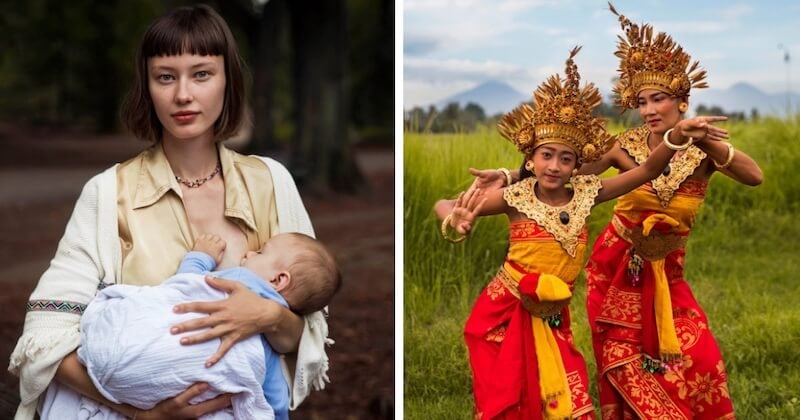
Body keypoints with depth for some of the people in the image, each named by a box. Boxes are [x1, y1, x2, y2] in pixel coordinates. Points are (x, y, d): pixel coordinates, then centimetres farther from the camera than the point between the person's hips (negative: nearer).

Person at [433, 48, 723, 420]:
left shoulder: (586, 193, -5)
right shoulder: (516, 198, -12)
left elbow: (647, 171, -10)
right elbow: (443, 205, -8)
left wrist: (677, 139, -26)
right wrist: (455, 219, -31)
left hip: (552, 318, 3)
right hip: (505, 314, -3)